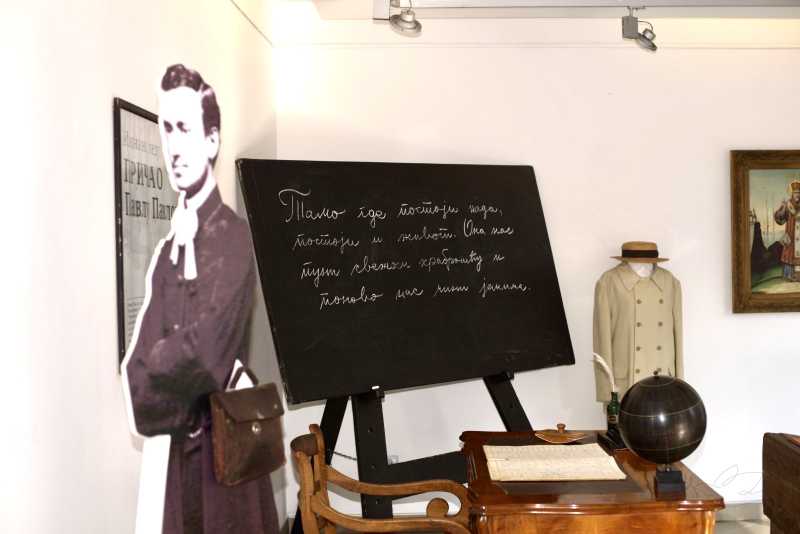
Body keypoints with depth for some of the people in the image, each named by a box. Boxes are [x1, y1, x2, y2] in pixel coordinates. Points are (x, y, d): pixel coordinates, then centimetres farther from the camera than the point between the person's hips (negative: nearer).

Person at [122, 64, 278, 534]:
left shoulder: (235, 237, -14)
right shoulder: (166, 251, 8)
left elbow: (204, 352, -22)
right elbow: (139, 364, 3)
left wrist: (154, 365, -6)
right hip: (181, 447, 6)